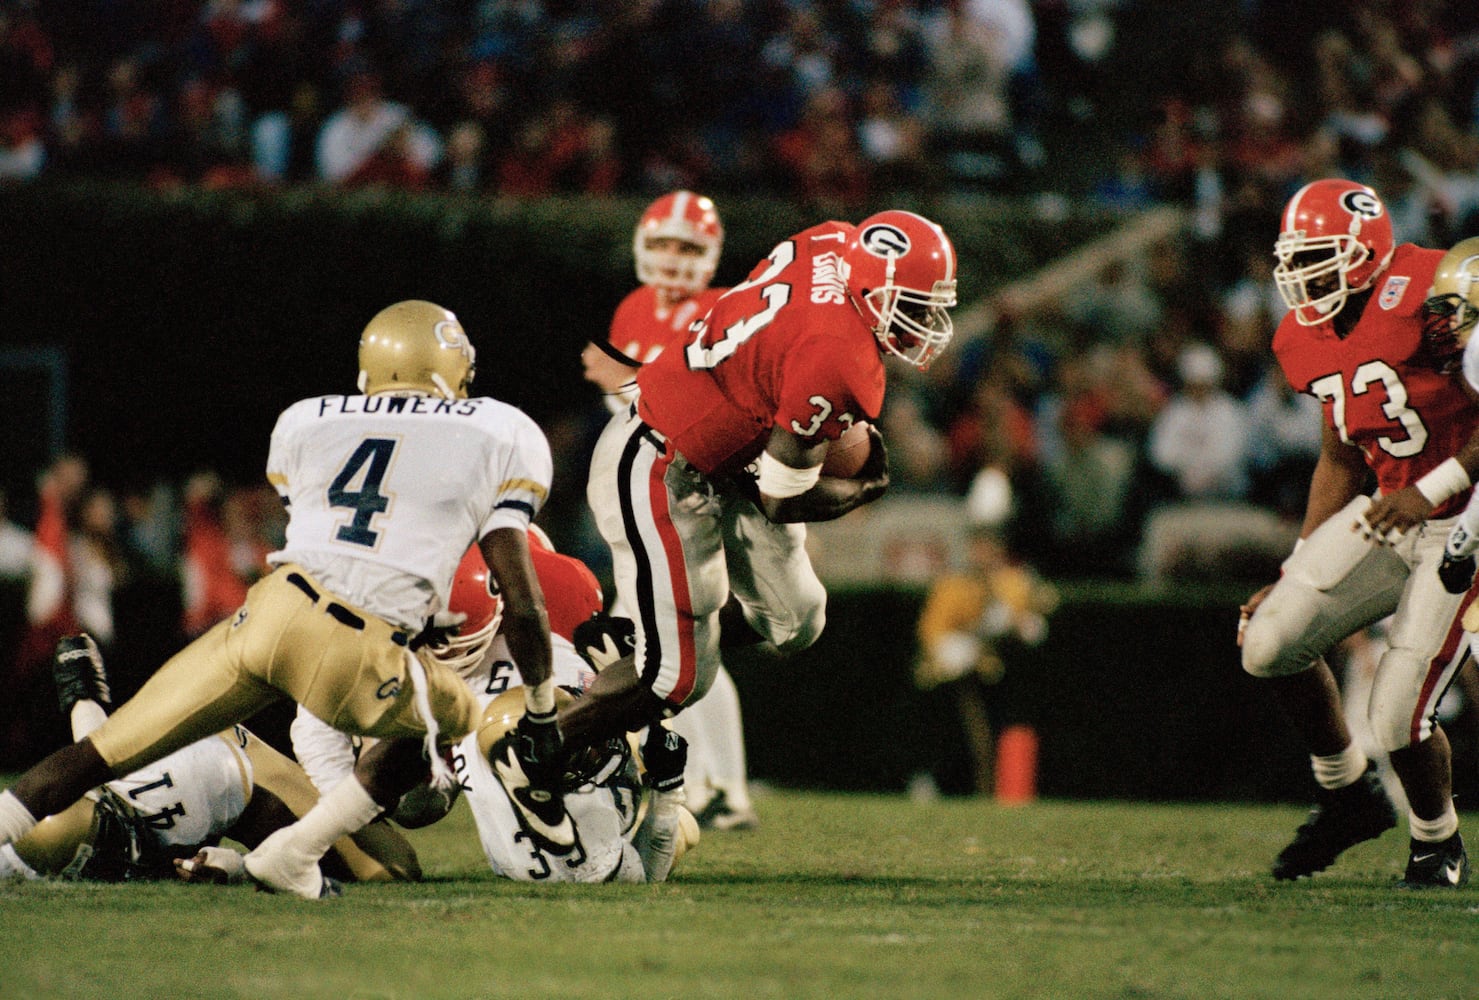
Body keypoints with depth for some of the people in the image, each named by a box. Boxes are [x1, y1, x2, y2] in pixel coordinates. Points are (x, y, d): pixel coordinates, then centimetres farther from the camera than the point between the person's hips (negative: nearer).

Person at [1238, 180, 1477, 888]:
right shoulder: (1308, 340, 4)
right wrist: (1296, 576, 13)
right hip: (1390, 515, 7)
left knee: (1399, 719, -11)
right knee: (1269, 643, -7)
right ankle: (1348, 796, 17)